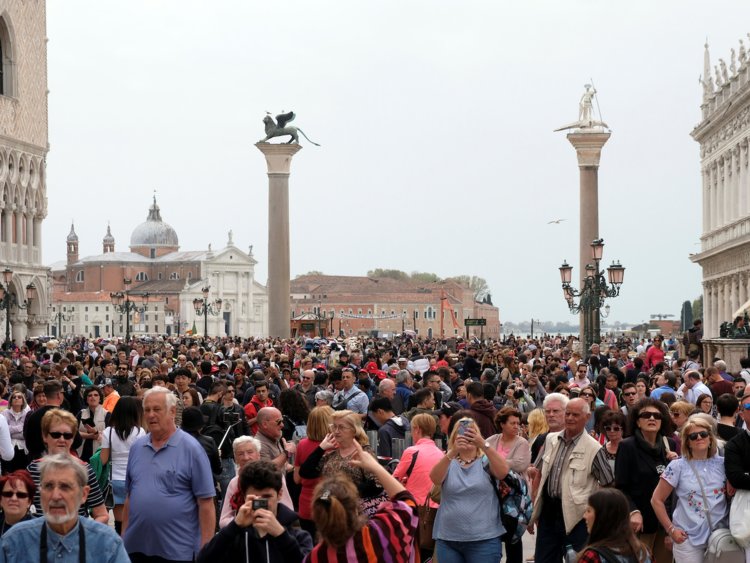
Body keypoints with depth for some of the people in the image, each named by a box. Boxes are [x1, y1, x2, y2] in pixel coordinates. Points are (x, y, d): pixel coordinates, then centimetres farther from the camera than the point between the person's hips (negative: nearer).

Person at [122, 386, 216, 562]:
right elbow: (130, 496, 15)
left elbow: (206, 503, -9)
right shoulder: (137, 447, 9)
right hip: (135, 547, 5)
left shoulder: (191, 449, -7)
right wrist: (123, 537, 10)